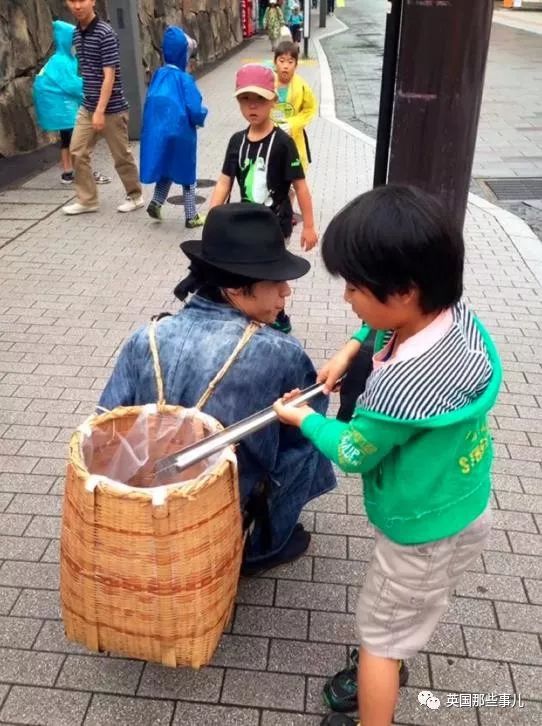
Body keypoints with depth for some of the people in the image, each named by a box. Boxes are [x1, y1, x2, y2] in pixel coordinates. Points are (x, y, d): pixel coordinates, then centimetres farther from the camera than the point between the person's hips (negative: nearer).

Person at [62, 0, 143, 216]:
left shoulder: (105, 34, -16)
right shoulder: (76, 33, 7)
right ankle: (87, 200, 16)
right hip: (87, 107, 7)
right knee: (77, 152, 6)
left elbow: (109, 76, -20)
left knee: (121, 155, 5)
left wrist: (100, 111, -24)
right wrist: (91, 108, 15)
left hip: (111, 108, -7)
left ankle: (135, 196, 22)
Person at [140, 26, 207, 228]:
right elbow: (195, 111, -19)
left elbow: (151, 103, 9)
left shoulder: (159, 75, 2)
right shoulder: (184, 79, -16)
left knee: (167, 168, 24)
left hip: (157, 131, 5)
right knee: (187, 174, 9)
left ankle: (156, 203, 11)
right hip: (181, 133, -5)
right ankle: (191, 217, 15)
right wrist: (203, 113, 1)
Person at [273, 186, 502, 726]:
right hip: (462, 509, 8)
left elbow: (353, 455, -17)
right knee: (397, 618, 33)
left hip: (426, 533, -8)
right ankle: (386, 667, 59)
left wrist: (304, 419, -1)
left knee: (378, 631, 16)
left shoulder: (396, 390, -39)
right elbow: (384, 326, 9)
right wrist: (350, 349, -1)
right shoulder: (455, 313, -17)